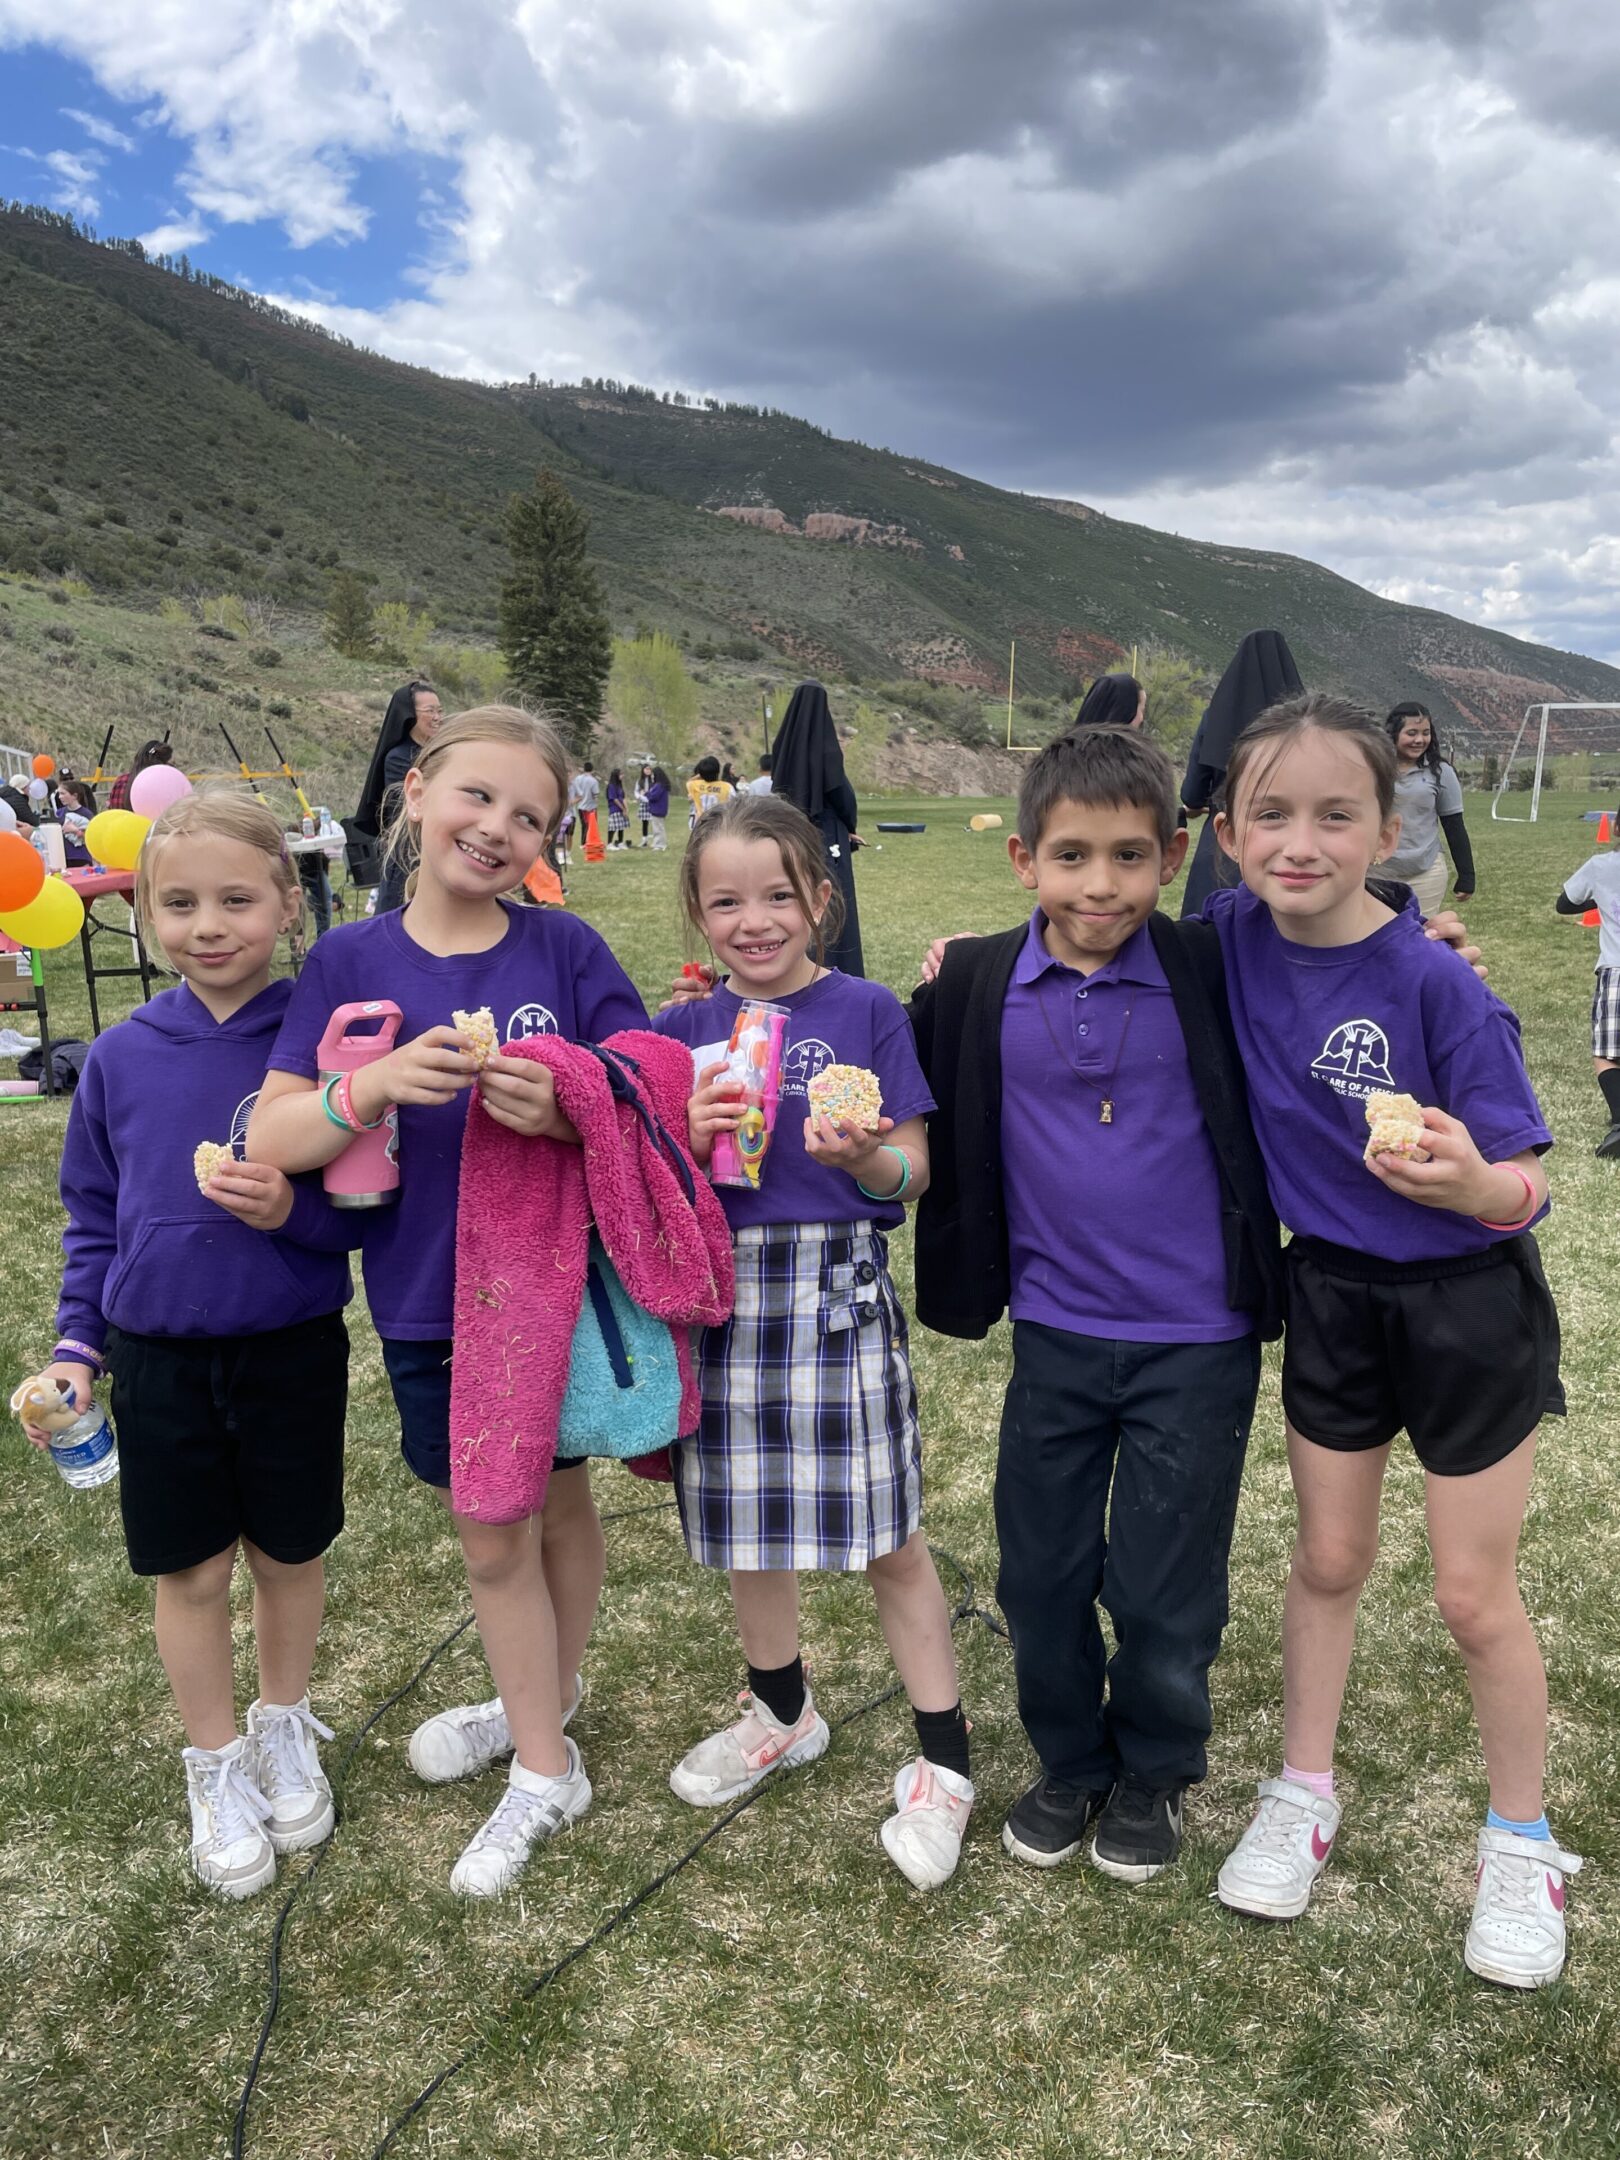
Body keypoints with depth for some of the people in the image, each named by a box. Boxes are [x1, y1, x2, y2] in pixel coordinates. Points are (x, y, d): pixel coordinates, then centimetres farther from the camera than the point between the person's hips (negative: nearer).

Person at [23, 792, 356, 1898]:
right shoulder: (121, 1056, -4)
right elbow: (92, 1214, 6)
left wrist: (295, 1209, -26)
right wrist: (75, 1345, 1)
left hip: (295, 1350, -1)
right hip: (157, 1358, 2)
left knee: (289, 1555, 16)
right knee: (192, 1572, 13)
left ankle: (286, 1729, 42)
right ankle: (217, 1766, 35)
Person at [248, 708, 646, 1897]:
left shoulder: (567, 948, -8)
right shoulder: (351, 962, -6)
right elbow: (272, 1137, -12)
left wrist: (568, 1111, -30)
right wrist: (377, 1084, -30)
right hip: (430, 1300, 1)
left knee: (561, 1497, 19)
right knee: (491, 1533, 14)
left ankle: (546, 1698, 44)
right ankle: (545, 1766, 36)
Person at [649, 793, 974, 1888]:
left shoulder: (866, 1012, -3)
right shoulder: (682, 1031, 7)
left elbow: (912, 1175, -4)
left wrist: (859, 1155, -26)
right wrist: (684, 1139, -13)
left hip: (839, 1292, -4)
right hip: (723, 1294, 4)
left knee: (888, 1537, 2)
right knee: (746, 1524, 16)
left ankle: (943, 1758, 20)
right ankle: (783, 1711, 40)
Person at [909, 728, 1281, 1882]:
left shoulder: (1213, 973, -10)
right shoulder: (975, 987, -5)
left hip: (1197, 1341, -2)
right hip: (1055, 1333, 2)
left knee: (1164, 1587, 11)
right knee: (1040, 1575, 15)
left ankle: (1155, 1772, 40)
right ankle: (1070, 1762, 41)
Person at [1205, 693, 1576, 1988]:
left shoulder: (1436, 984, -23)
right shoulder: (1233, 940, -11)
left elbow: (1525, 1188, -19)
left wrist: (1468, 1182, -41)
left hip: (1468, 1303, -3)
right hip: (1333, 1296, 4)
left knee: (1474, 1592, 8)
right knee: (1328, 1558, 17)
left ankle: (1523, 1844, 33)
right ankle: (1306, 1794, 38)